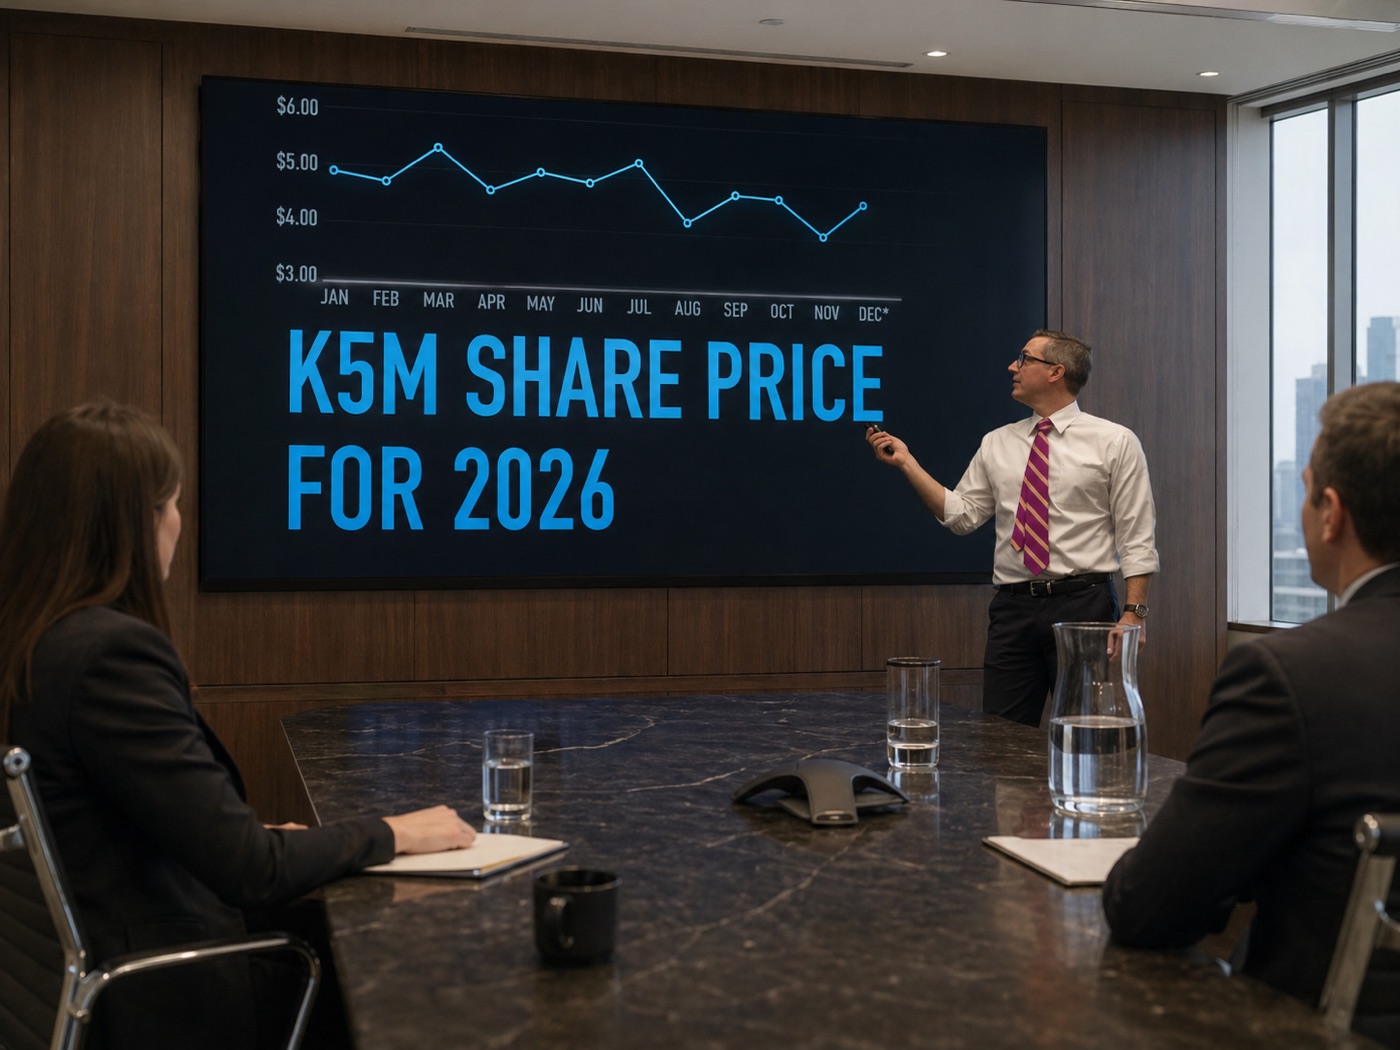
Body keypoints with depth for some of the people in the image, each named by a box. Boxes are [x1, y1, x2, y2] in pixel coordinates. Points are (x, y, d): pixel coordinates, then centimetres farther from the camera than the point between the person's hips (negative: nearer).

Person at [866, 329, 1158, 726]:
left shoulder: (1114, 442, 1)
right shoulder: (997, 444, 12)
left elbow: (1137, 539, -2)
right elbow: (961, 514, 9)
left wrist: (1133, 613, -11)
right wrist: (907, 462, 2)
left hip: (1083, 605, -3)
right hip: (1013, 607, 4)